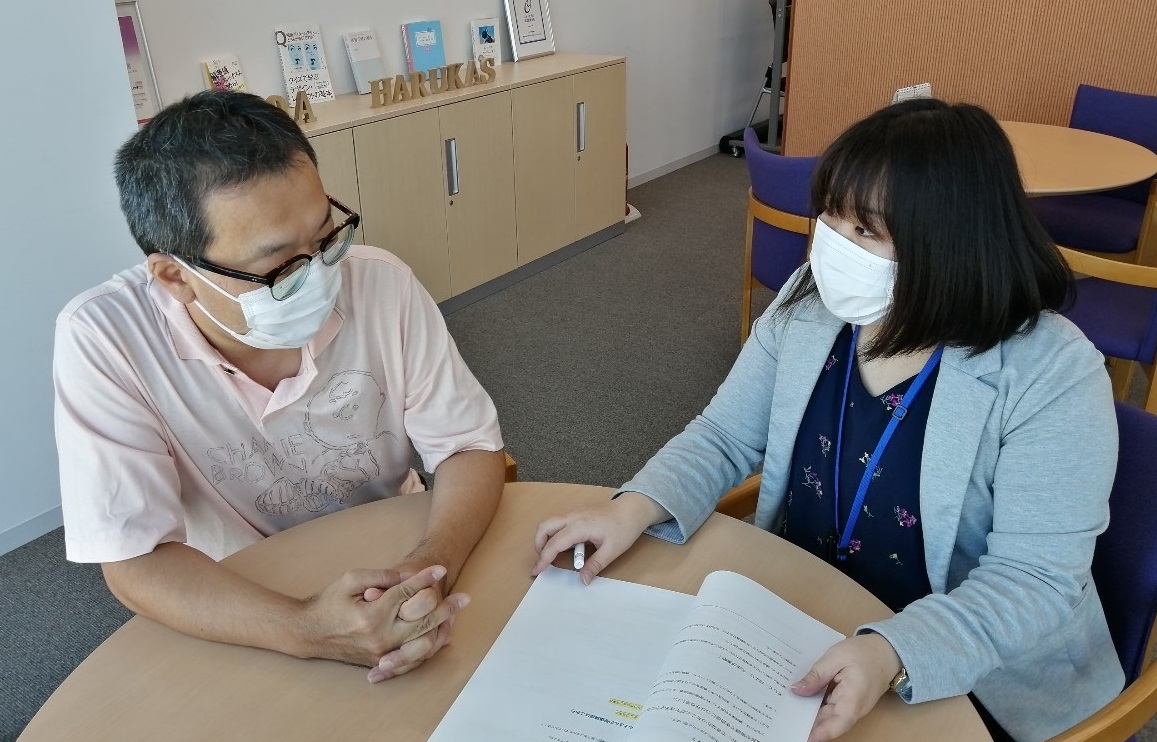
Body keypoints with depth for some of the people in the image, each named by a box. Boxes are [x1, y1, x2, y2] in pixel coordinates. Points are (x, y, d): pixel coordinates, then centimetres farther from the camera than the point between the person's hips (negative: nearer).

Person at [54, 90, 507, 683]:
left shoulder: (383, 285, -16)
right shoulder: (102, 340, -21)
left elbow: (471, 448, -10)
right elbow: (134, 561, -19)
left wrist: (432, 564, -30)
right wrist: (306, 630, -34)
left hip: (391, 572, 2)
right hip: (243, 618, -1)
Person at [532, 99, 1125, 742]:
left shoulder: (1054, 376, -20)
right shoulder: (810, 303, -7)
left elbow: (1037, 580, -20)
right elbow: (723, 437, 0)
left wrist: (893, 655, -36)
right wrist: (634, 509, -18)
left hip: (969, 678, -4)